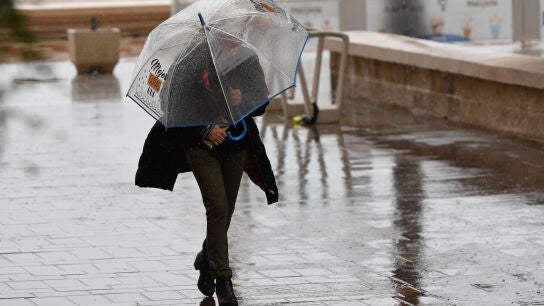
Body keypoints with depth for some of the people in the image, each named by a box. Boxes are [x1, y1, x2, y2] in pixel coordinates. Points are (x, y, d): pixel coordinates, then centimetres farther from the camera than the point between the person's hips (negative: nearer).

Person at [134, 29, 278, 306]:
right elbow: (177, 106, -10)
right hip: (200, 145, -4)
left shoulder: (248, 59, 3)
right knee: (217, 207, -15)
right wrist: (205, 130, -21)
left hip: (236, 145, 4)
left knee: (226, 211, 11)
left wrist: (243, 99, -18)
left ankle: (206, 260, 38)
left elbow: (262, 103, 4)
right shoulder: (193, 60, -9)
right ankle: (222, 278, -11)